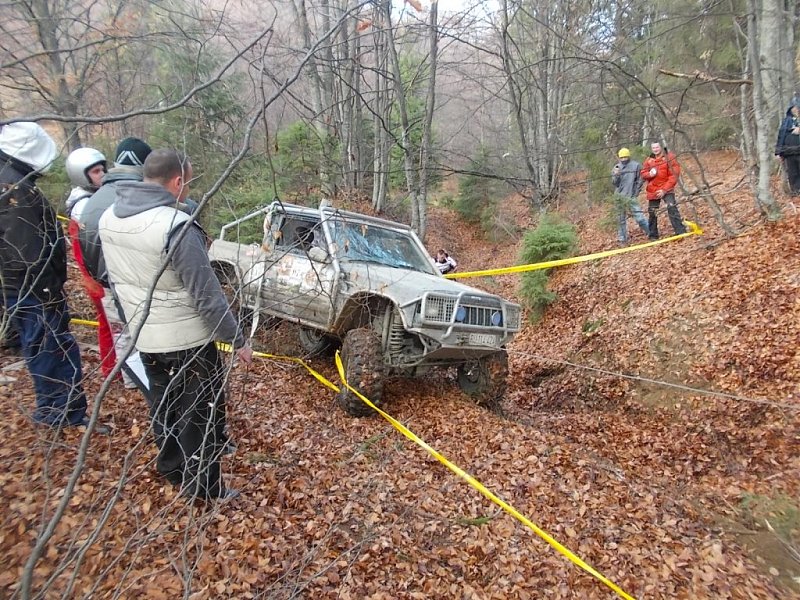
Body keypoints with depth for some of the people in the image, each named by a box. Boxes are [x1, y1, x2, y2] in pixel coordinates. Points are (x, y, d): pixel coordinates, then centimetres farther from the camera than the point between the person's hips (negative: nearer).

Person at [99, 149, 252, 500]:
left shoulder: (110, 217, 0)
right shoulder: (176, 226, -26)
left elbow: (113, 279, 11)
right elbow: (207, 296, -23)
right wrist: (237, 340, -13)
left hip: (144, 336, 8)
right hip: (187, 340, -8)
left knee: (163, 405, 24)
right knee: (201, 412, 8)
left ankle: (171, 468, 42)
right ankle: (203, 487, 22)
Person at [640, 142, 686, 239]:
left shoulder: (669, 157, -6)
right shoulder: (649, 160, 7)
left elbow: (674, 175, -10)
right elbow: (643, 174, 12)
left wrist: (664, 189, -17)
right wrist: (649, 174, -13)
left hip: (666, 189, -5)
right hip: (652, 190, 5)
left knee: (672, 208, -21)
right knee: (652, 212, 10)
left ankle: (681, 232, -20)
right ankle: (653, 235, 23)